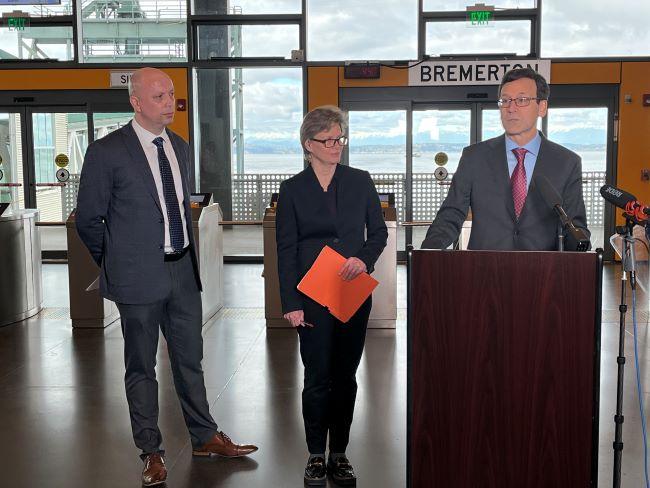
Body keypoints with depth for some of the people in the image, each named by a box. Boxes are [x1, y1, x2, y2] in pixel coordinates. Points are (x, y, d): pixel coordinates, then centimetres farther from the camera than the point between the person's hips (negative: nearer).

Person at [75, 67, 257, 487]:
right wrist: (118, 263, 3)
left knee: (190, 359, 16)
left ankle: (205, 438, 29)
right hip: (140, 277, -5)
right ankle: (151, 452, 20)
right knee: (141, 367, 7)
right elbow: (88, 220, -4)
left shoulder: (181, 147, 10)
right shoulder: (107, 152, -11)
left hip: (183, 269, 6)